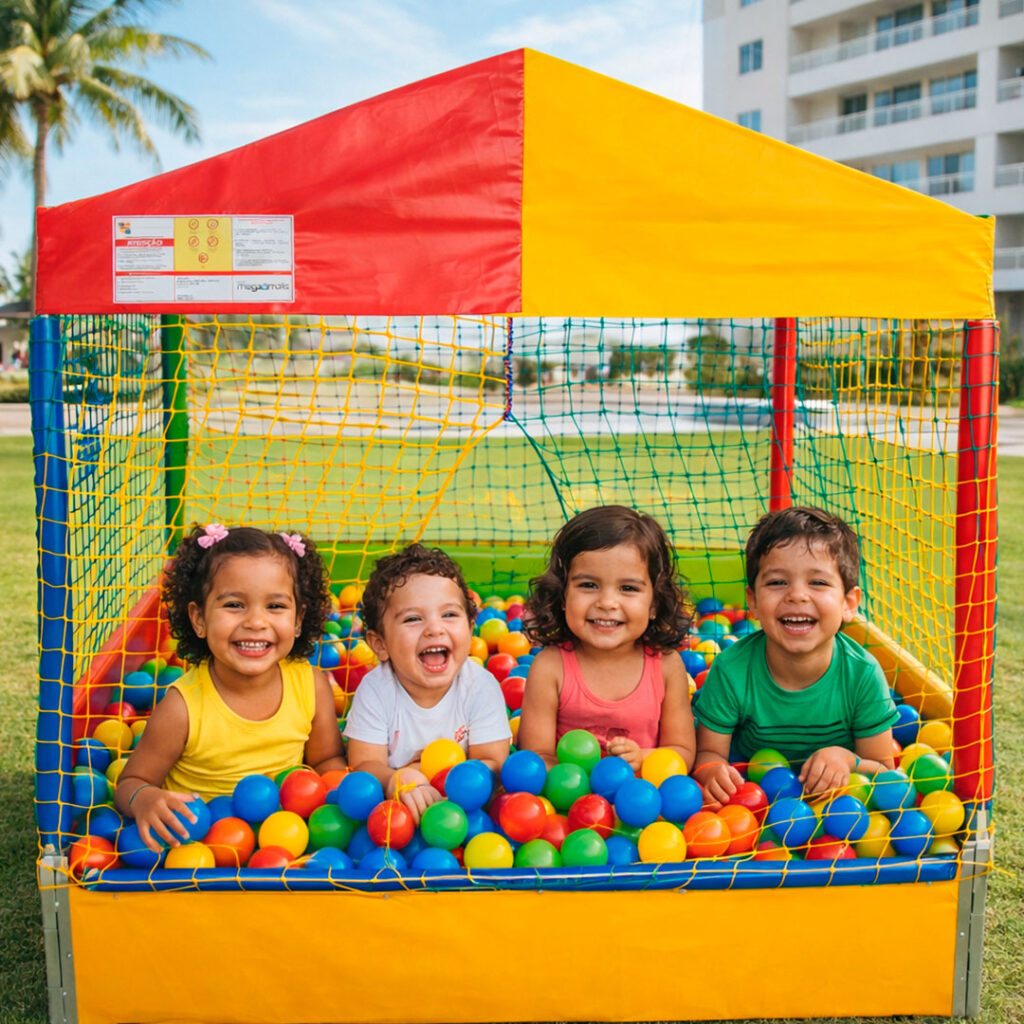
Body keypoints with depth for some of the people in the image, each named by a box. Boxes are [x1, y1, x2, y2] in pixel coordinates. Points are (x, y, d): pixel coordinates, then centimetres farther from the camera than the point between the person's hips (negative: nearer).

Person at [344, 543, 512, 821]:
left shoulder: (481, 685, -12)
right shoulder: (374, 689, -12)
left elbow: (493, 764, -12)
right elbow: (365, 765, -15)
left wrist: (428, 777, -27)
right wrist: (396, 780, -38)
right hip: (389, 810, 0)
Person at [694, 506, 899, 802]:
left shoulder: (862, 675, -18)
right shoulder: (731, 670, -19)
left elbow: (883, 770, -7)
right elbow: (708, 752, -9)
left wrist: (847, 759, -29)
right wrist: (712, 771, -33)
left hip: (836, 793, 2)